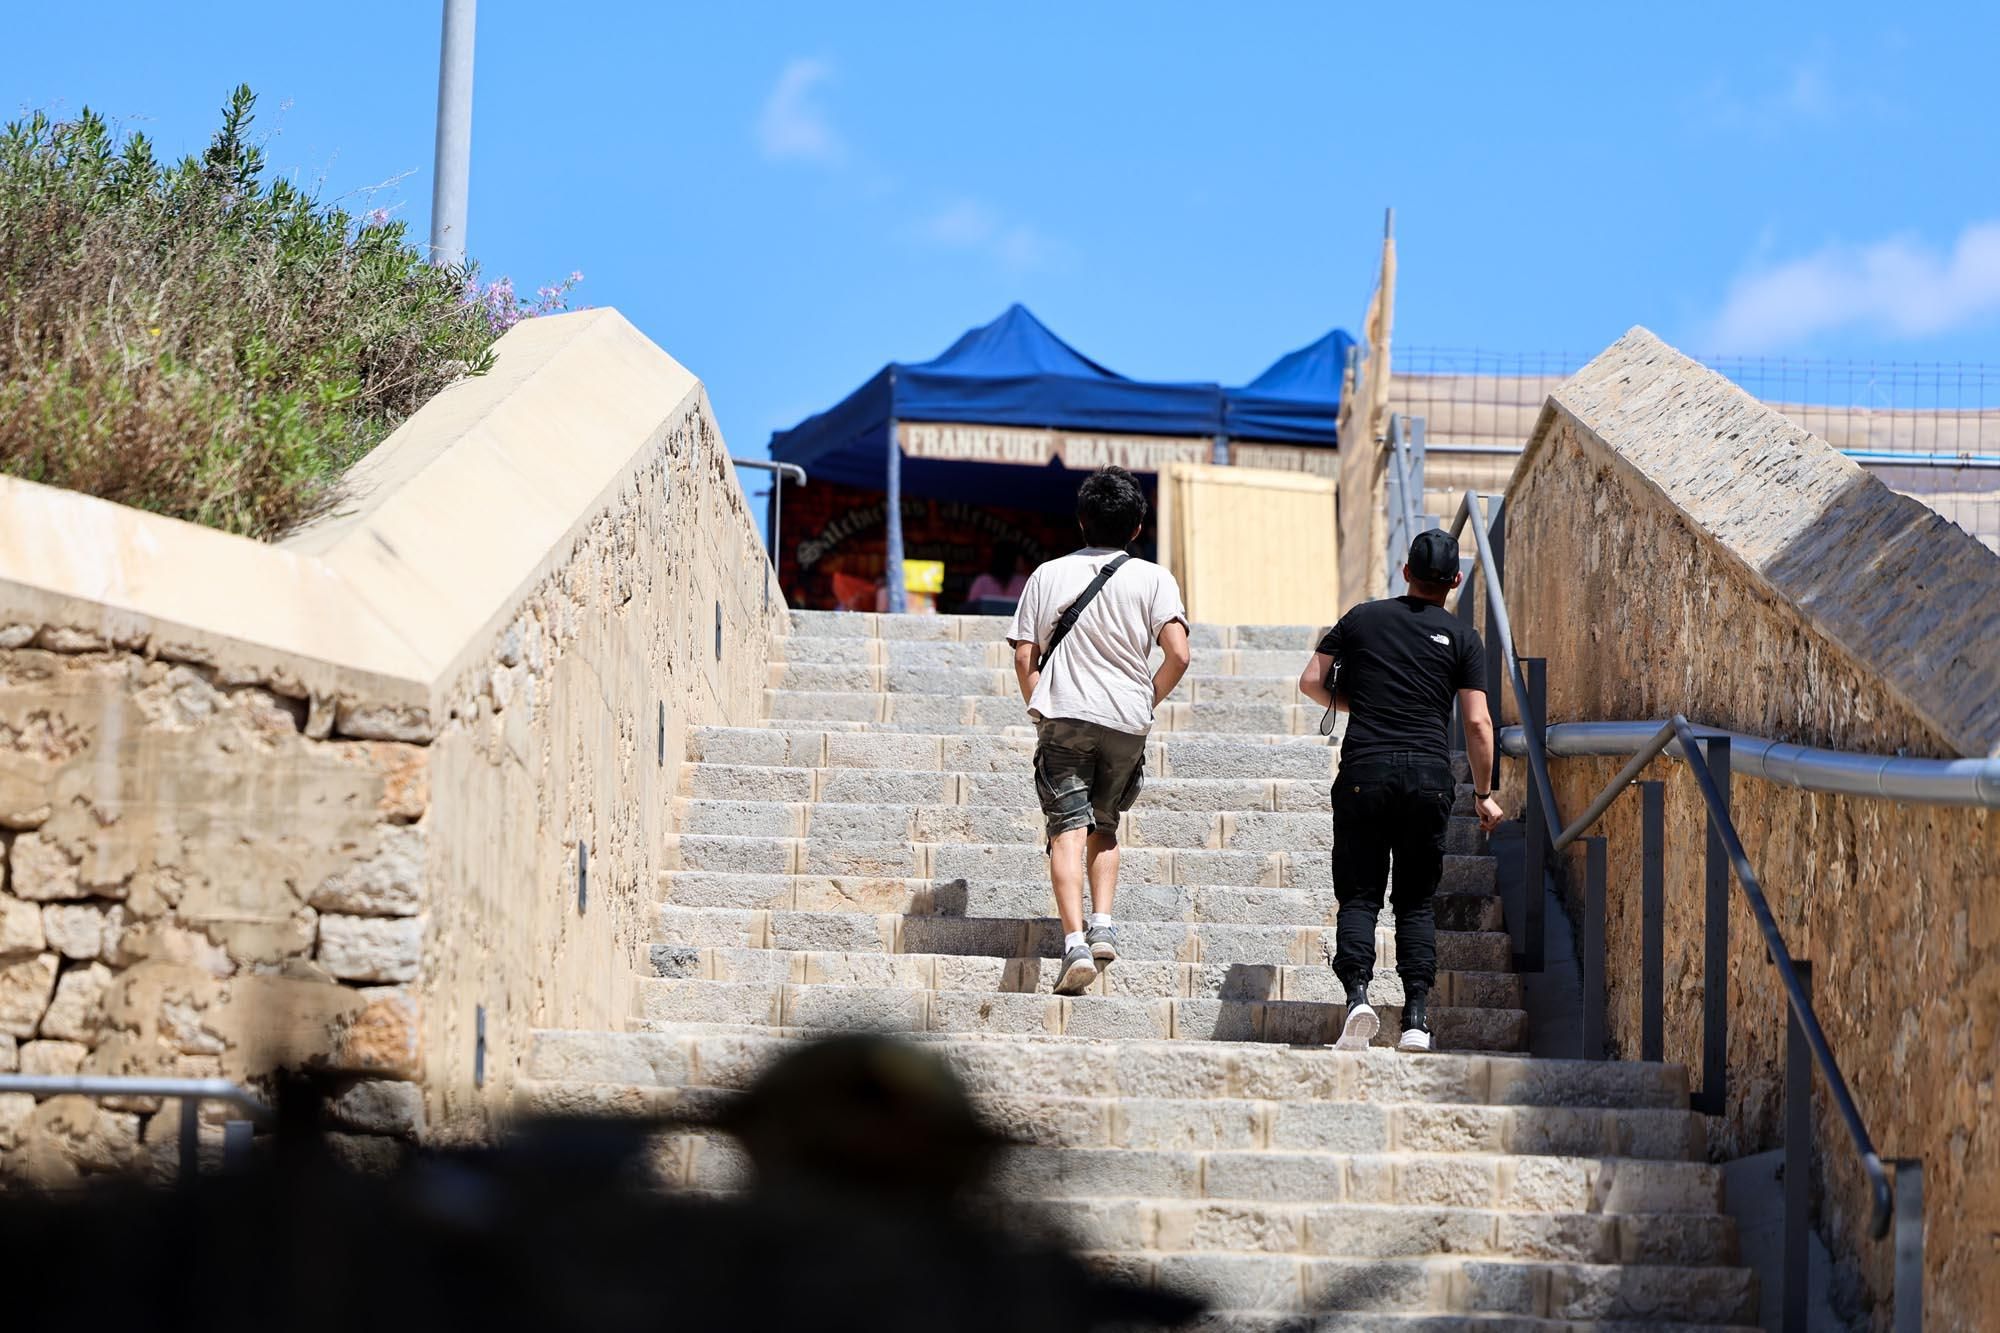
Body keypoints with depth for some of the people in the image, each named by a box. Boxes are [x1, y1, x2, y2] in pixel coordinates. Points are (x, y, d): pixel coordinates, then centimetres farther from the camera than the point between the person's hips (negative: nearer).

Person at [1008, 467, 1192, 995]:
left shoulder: (1048, 575, 6)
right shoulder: (1153, 579, 3)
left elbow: (1024, 658, 3)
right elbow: (1178, 655, -7)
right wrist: (1147, 701, 8)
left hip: (1063, 714, -1)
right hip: (1127, 721, 1)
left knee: (1069, 827, -5)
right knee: (1104, 825, 19)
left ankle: (1075, 942, -19)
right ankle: (1103, 925, 6)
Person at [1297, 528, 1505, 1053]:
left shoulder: (1363, 618, 10)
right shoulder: (1462, 637, 7)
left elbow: (1311, 682, 10)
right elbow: (1478, 722, 2)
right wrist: (1483, 793, 11)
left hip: (1364, 772, 0)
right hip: (1429, 774, 0)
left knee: (1359, 896, 4)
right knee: (1416, 902, 9)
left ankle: (1357, 994, -18)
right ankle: (1416, 1017, -2)